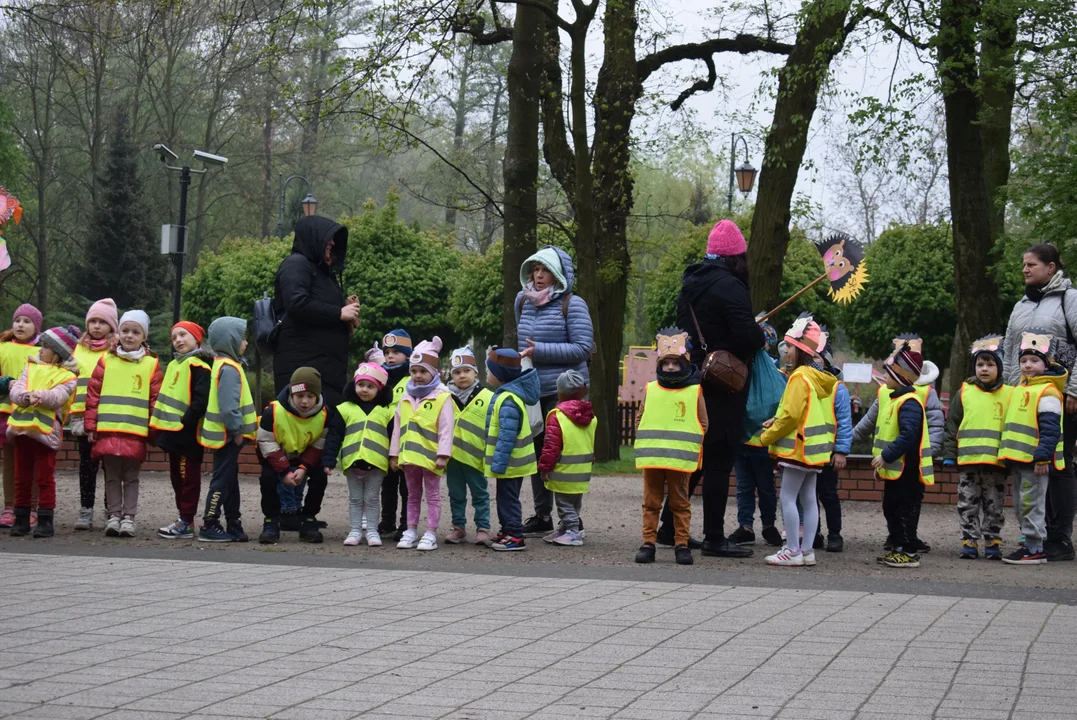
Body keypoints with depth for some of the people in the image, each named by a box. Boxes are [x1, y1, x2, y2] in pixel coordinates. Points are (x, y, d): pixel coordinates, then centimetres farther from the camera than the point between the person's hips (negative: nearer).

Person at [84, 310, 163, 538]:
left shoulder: (151, 364, 4)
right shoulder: (106, 361, 6)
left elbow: (156, 399, 4)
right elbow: (93, 394, 7)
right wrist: (90, 425, 3)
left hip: (136, 432, -1)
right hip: (108, 430, 1)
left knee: (131, 476, 5)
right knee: (112, 475, 7)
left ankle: (128, 516, 11)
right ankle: (114, 515, 13)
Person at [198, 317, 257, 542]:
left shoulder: (223, 364, 15)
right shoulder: (229, 369, -18)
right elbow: (228, 406, -25)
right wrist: (237, 430, -20)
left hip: (227, 436, 11)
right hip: (228, 436, -11)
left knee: (230, 481, 15)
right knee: (222, 480, -6)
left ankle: (233, 524, 21)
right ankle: (209, 526, -4)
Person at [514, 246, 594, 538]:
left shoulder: (572, 304, -7)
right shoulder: (523, 301, 10)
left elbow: (583, 348, -14)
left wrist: (540, 351, -18)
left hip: (564, 392, -6)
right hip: (532, 391, 6)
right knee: (537, 454, 11)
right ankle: (542, 517, 21)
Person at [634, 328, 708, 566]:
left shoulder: (695, 392, 2)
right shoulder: (650, 390, 8)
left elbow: (703, 424, 4)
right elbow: (640, 419, 14)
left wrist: (691, 446, -6)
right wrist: (645, 442, 2)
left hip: (681, 459, -2)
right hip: (651, 457, 2)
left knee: (680, 502, 5)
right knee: (651, 502, 6)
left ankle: (682, 544, 10)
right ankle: (648, 543, 11)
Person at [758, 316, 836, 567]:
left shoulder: (799, 377, -16)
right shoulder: (824, 378, 12)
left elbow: (791, 415, -21)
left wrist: (768, 437, -8)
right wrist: (777, 422, 9)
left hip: (798, 446, -9)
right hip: (815, 447, 9)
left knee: (788, 497, -5)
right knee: (808, 498, 10)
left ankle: (792, 551, -6)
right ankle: (807, 550, 12)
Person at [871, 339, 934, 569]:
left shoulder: (909, 403, -19)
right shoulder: (893, 398, 14)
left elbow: (908, 435, -29)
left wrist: (886, 456, -27)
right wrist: (882, 460, 20)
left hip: (906, 470, -11)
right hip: (894, 469, 11)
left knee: (905, 511, -4)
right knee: (891, 509, 17)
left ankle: (909, 552, 2)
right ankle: (897, 547, 26)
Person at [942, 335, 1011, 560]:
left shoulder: (1008, 395, 2)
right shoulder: (964, 393, 4)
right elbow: (951, 427, 6)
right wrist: (949, 455, 1)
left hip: (996, 461, -1)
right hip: (968, 460, 1)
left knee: (994, 506, 7)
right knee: (968, 504, 4)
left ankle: (993, 542, 16)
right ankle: (969, 542, 12)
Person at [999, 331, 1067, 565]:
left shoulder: (1047, 392, -13)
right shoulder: (1020, 388, 16)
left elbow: (1050, 428, -19)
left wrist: (1043, 457, -23)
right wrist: (1009, 453, 23)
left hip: (1035, 460, -10)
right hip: (1018, 458, 10)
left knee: (1031, 503, -6)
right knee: (1020, 504, 14)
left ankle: (1035, 549, -2)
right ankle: (1029, 544, 23)